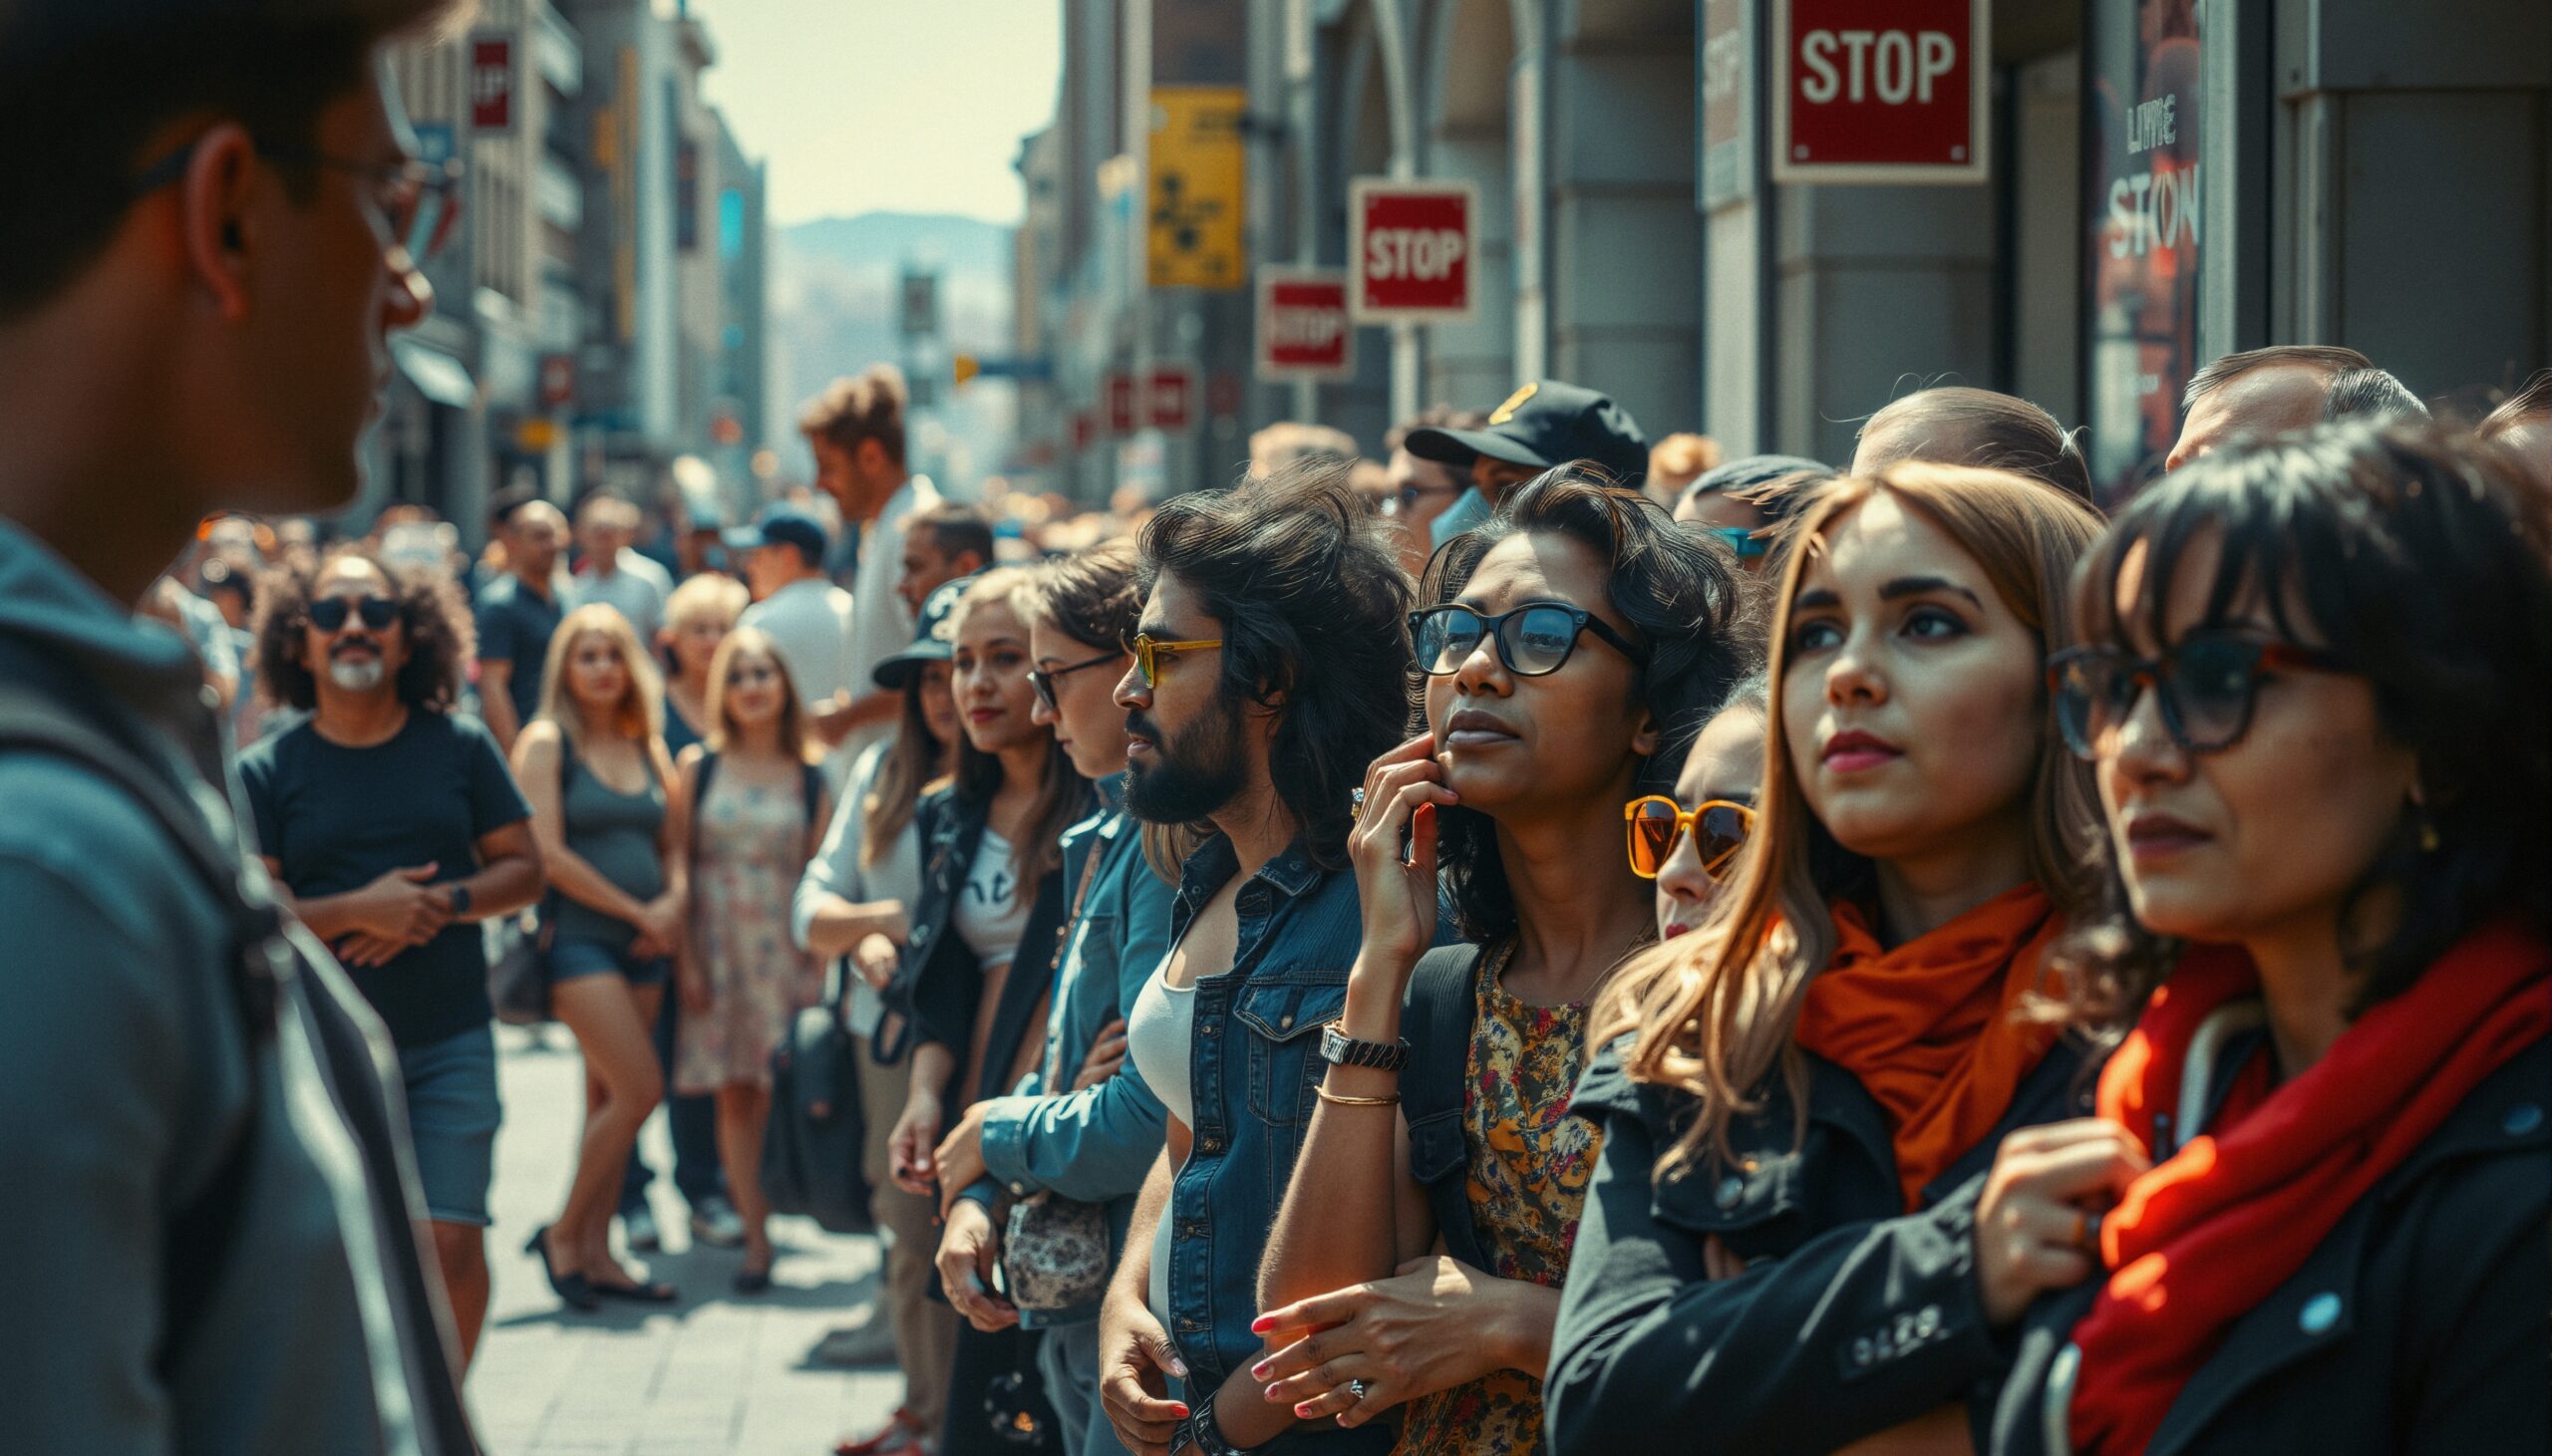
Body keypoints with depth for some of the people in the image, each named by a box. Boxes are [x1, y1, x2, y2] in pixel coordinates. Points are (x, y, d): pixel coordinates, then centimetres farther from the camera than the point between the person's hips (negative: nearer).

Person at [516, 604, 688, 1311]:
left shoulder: (648, 747, 13)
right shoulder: (547, 743, -4)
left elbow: (674, 840, 19)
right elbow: (550, 854, -11)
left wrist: (672, 903, -3)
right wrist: (637, 912, -9)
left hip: (644, 942, 6)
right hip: (578, 935, -6)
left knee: (608, 1098, 7)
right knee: (639, 1089, -14)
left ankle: (595, 1253, 11)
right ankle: (563, 1233, 0)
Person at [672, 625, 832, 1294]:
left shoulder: (811, 778, 4)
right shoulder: (699, 768, 5)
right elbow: (678, 865, 4)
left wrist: (818, 964, -3)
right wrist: (685, 957, -3)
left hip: (785, 949, -1)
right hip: (717, 948, 1)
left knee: (780, 1092, -7)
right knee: (734, 1094, 0)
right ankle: (755, 1240, 4)